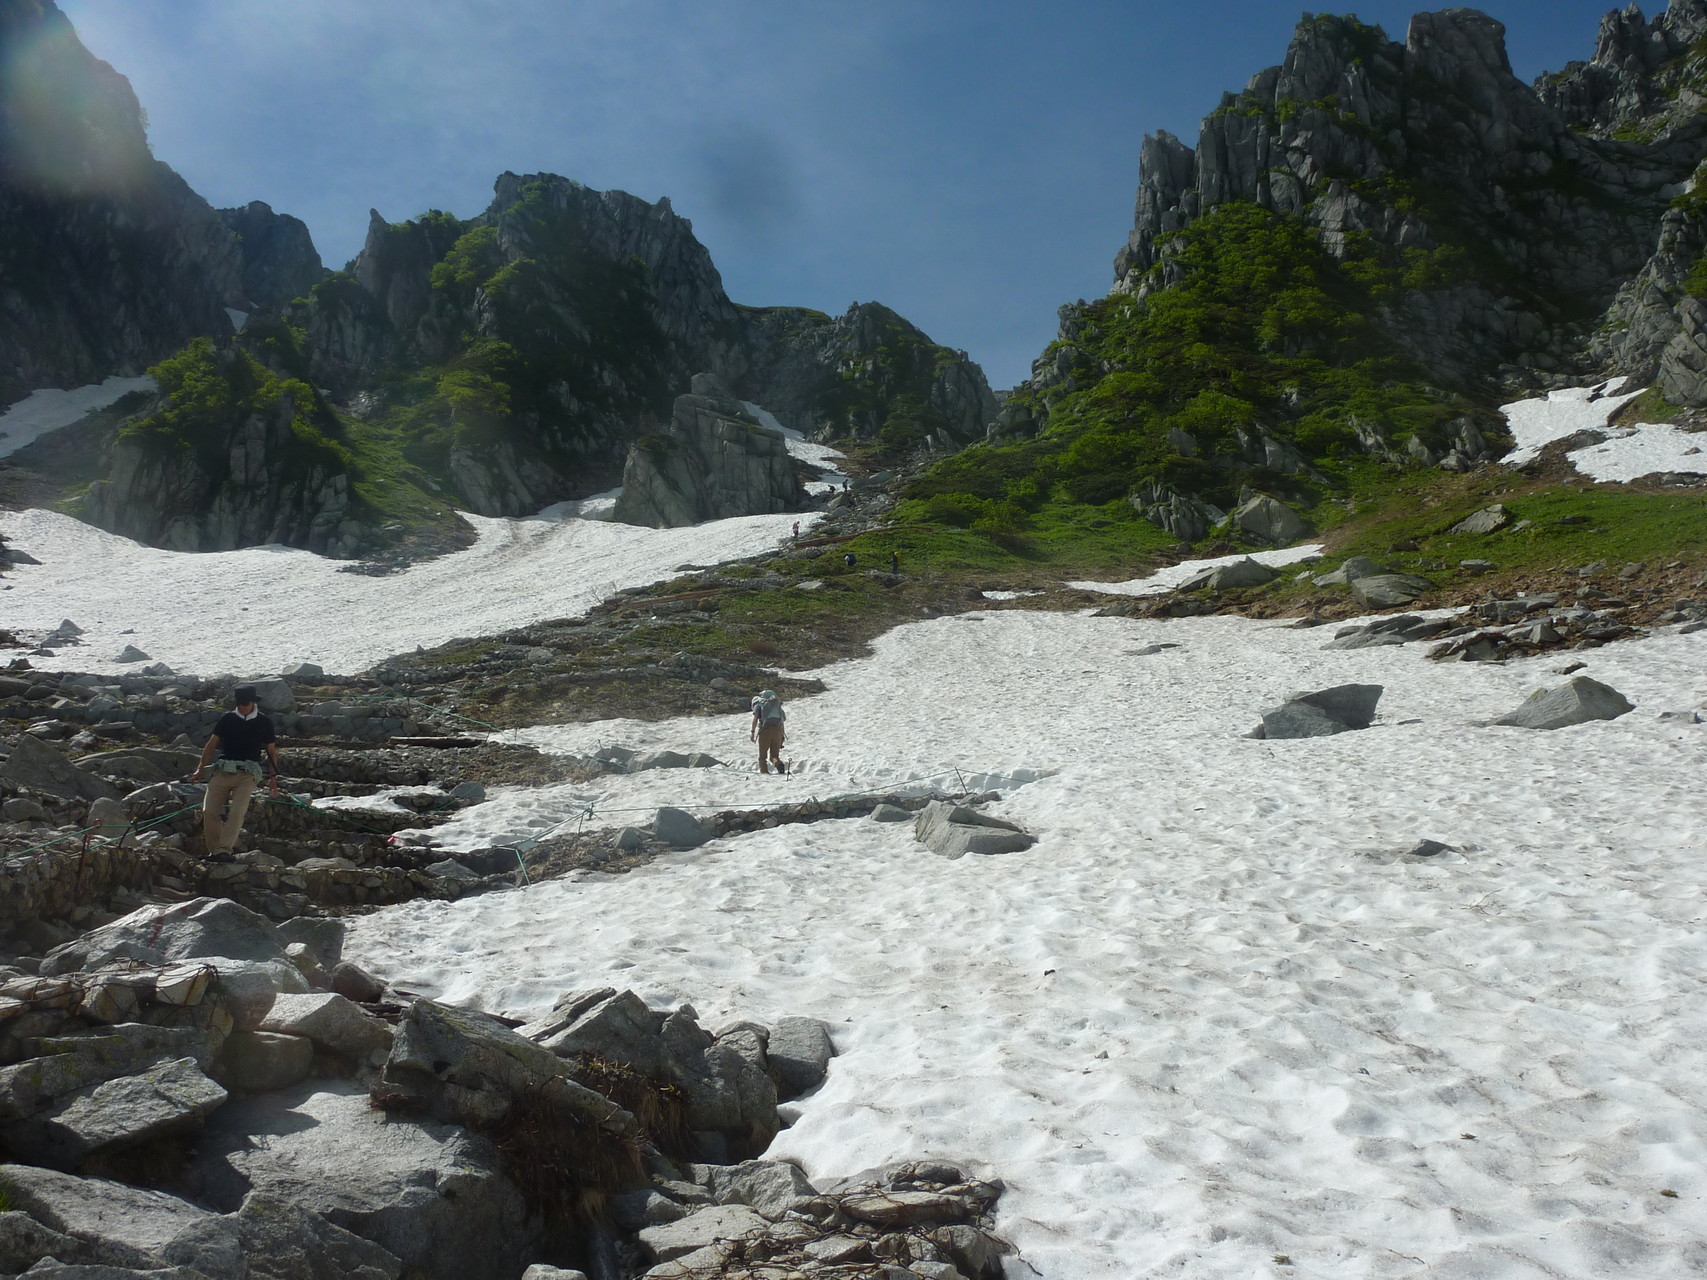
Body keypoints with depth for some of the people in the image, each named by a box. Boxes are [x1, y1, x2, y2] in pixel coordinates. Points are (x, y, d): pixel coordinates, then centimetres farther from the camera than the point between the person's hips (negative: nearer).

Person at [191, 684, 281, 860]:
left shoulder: (263, 723, 10)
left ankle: (224, 850, -24)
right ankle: (214, 849, -1)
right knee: (209, 811, -12)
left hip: (247, 774, -2)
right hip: (223, 770, 2)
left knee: (237, 811, -20)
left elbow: (272, 751, 15)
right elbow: (212, 744, 13)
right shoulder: (227, 718, 11)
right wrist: (200, 768, 6)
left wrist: (273, 776, 11)